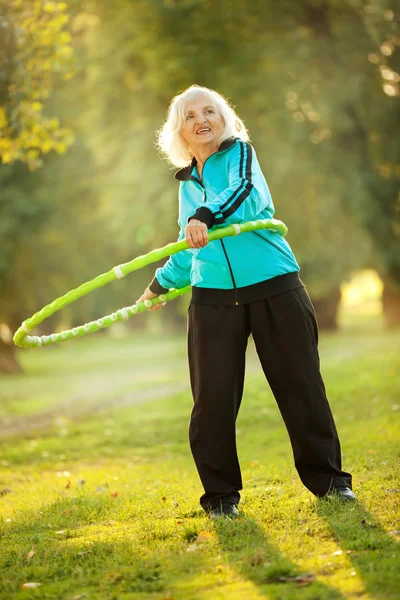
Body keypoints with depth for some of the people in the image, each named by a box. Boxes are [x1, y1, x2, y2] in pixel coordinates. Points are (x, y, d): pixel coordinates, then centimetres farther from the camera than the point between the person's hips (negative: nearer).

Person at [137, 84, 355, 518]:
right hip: (212, 298, 4)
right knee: (212, 397, -3)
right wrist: (161, 284, 39)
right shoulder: (186, 182, 17)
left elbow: (245, 191, -23)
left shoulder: (239, 152, 1)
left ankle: (327, 477, 14)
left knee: (300, 385, 0)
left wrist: (204, 216, -41)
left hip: (274, 288, -4)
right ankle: (220, 493, 10)